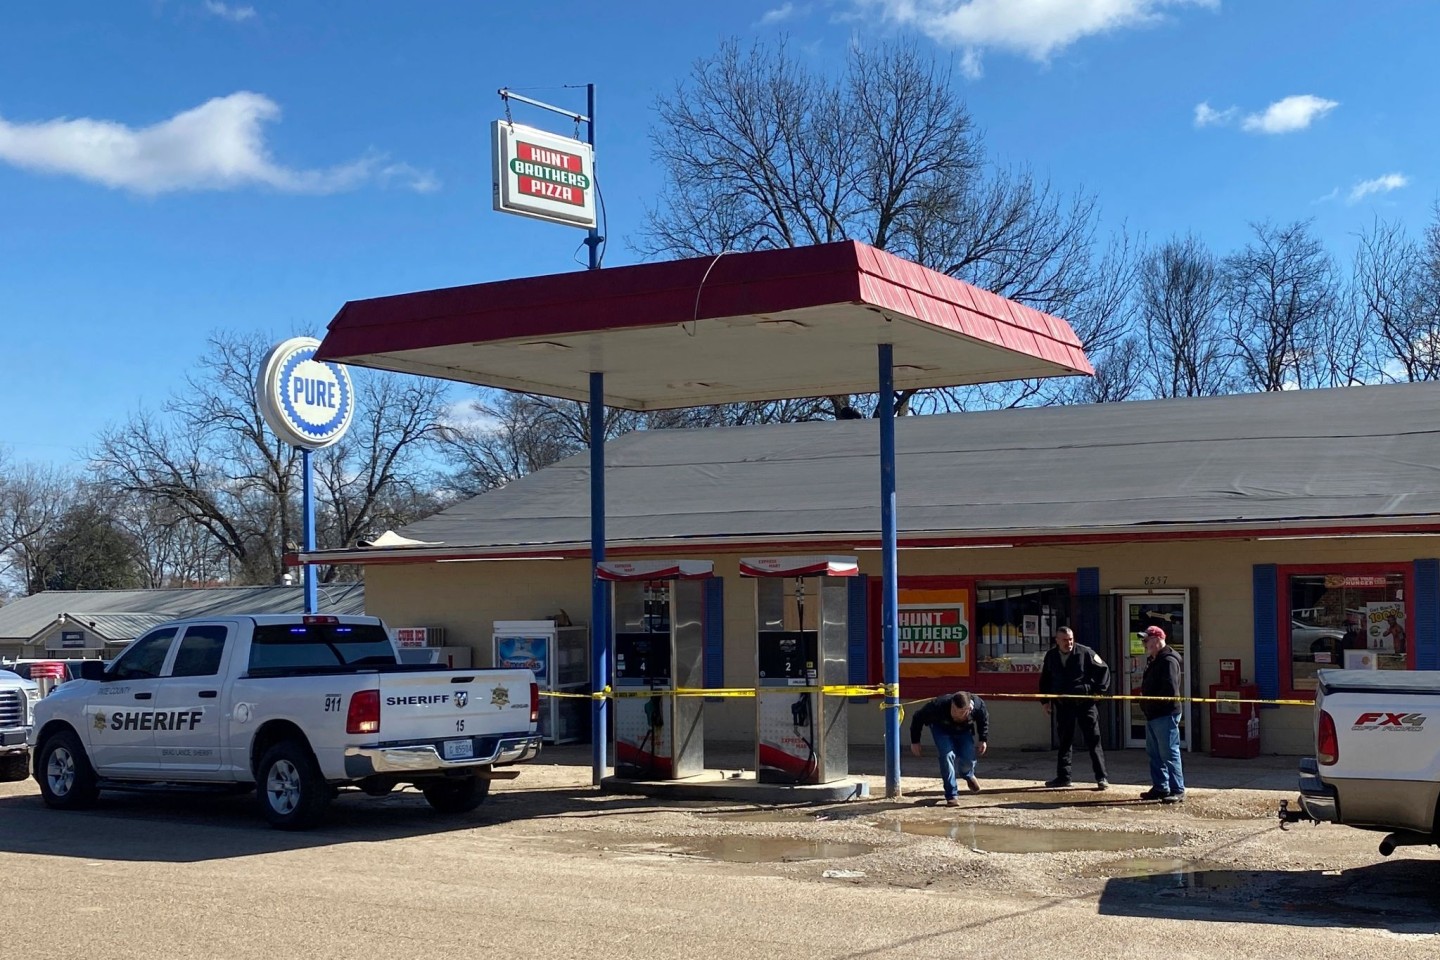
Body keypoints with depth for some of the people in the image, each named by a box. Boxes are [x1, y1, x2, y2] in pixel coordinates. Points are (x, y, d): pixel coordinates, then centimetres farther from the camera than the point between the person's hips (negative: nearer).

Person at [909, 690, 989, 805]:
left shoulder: (978, 705, -36)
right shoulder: (938, 705, -43)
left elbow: (984, 719, -8)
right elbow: (919, 717, -24)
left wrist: (983, 740, -5)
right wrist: (915, 741, -16)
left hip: (964, 730, 2)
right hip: (941, 730, -2)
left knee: (968, 758, -8)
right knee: (947, 756, -23)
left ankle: (968, 775, 32)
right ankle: (951, 796, -12)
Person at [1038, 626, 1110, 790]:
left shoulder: (1085, 653, -7)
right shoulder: (1050, 656, 6)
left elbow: (1103, 669, 1)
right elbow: (1045, 679, 17)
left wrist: (1099, 690, -6)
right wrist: (1045, 700, 13)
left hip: (1085, 703, -4)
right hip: (1062, 704, 4)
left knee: (1093, 740, -1)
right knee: (1065, 741, 11)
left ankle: (1101, 777, 2)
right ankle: (1063, 776, 19)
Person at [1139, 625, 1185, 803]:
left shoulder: (1168, 660, -14)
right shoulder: (1154, 661, 18)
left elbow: (1170, 690, -23)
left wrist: (1152, 702, -17)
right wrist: (1144, 696, 9)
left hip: (1166, 715, -11)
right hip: (1153, 715, 11)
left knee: (1169, 753, -9)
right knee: (1154, 754, 15)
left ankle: (1177, 791, -6)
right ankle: (1160, 788, 23)